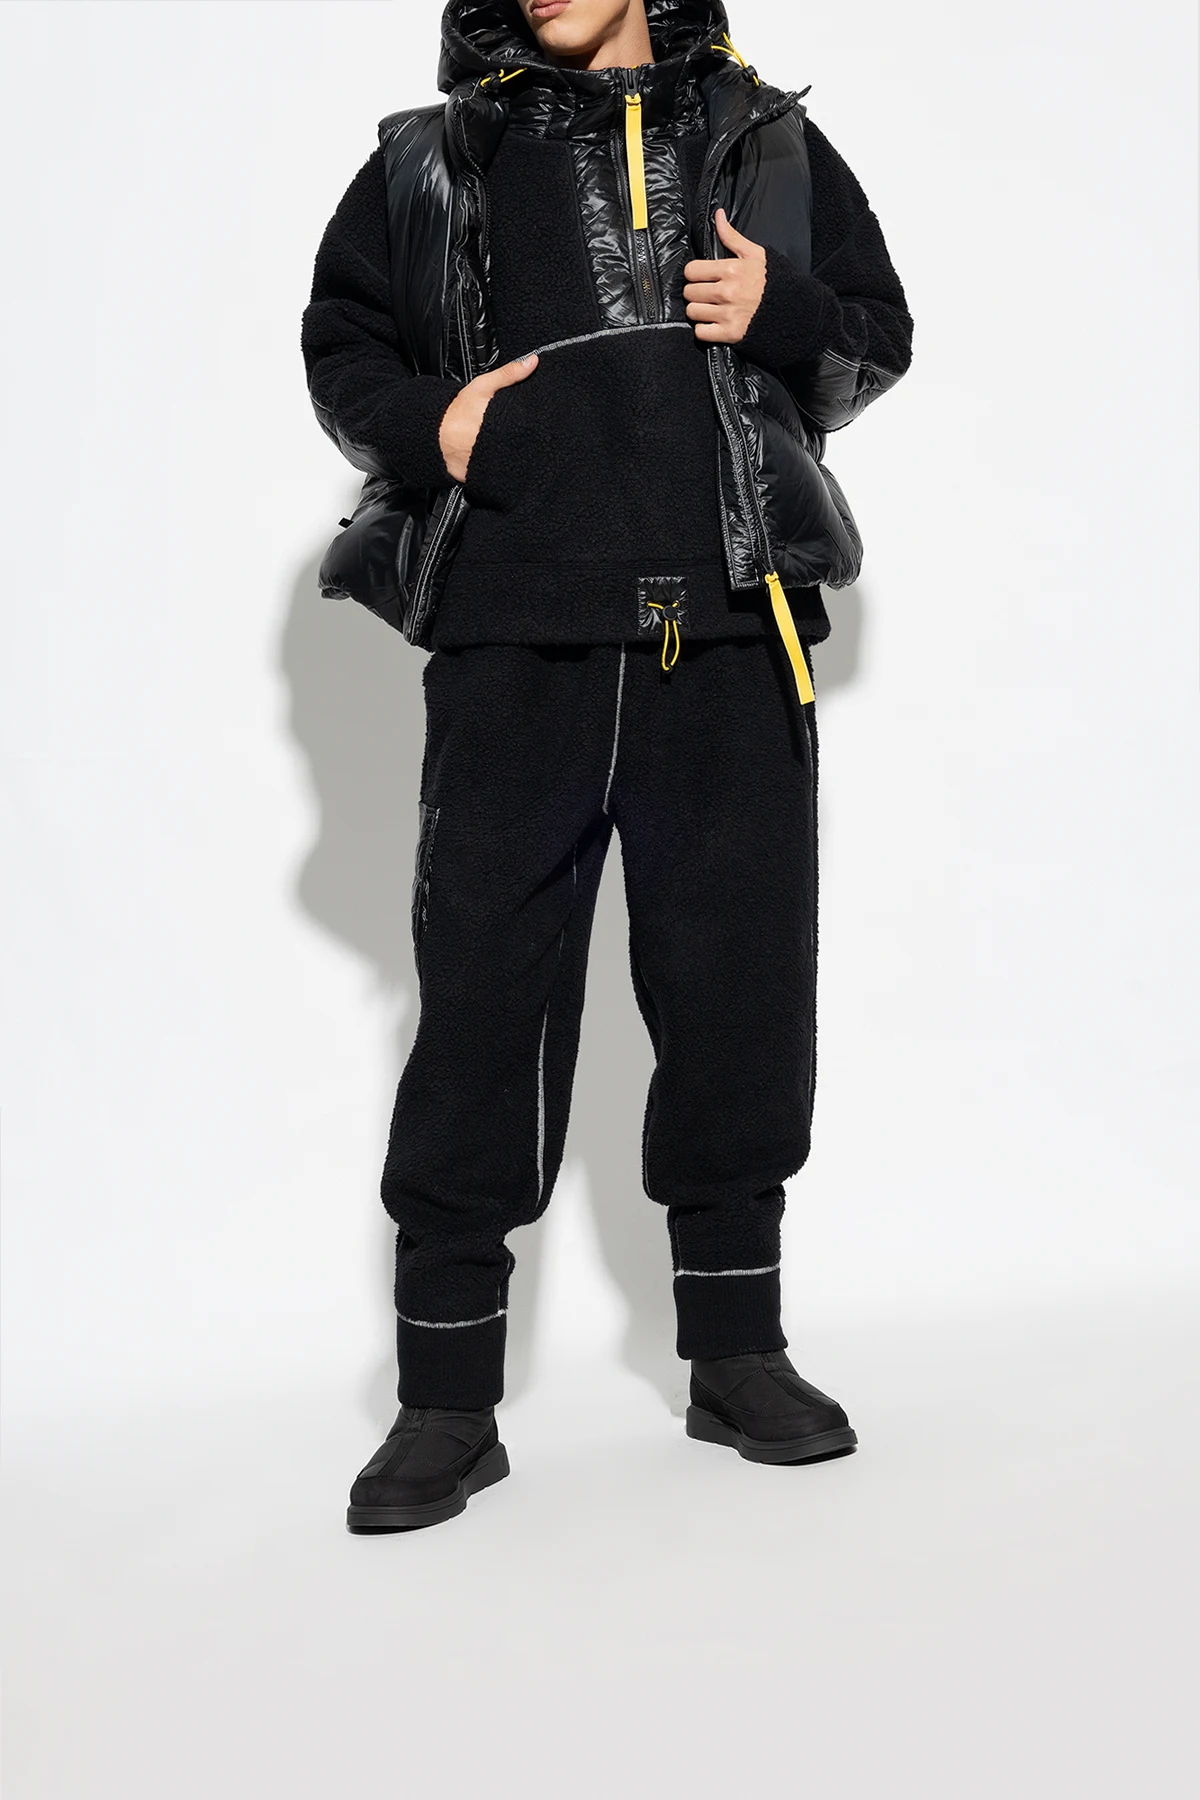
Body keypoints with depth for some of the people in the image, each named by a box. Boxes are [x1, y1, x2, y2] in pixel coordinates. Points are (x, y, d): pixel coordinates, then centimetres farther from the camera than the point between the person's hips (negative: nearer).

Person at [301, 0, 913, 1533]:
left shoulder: (769, 144, 16)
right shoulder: (436, 162, 13)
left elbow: (879, 335, 19)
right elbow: (340, 342, 16)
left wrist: (780, 310, -2)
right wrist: (426, 428, -5)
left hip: (730, 646, 2)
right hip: (514, 642, -1)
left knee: (740, 984, 6)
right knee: (482, 988, -2)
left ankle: (737, 1355, 22)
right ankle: (446, 1395, 8)